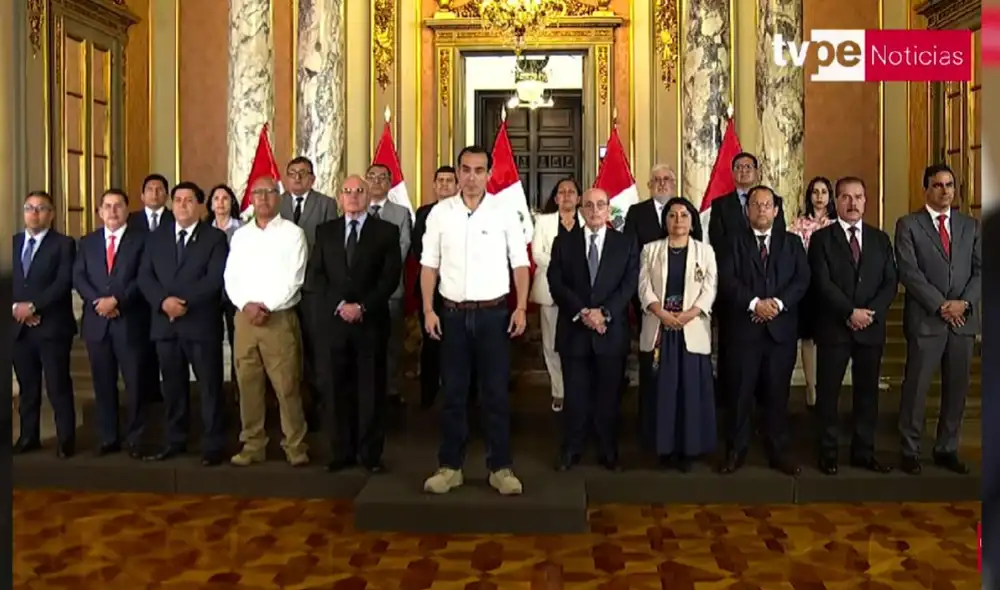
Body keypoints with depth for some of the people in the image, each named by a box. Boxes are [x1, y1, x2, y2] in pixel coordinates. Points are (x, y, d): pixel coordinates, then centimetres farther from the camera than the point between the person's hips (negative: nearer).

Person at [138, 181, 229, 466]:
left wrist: (185, 302, -17)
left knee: (210, 387, -1)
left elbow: (215, 279, -10)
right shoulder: (156, 238, 15)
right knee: (173, 387, 12)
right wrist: (163, 301, -12)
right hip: (165, 324, 4)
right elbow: (144, 277, 6)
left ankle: (213, 446, 5)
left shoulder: (215, 237, 1)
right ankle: (175, 441, 23)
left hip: (201, 324, -4)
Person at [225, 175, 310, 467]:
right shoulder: (240, 235, 14)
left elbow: (294, 278, -8)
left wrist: (267, 307, -14)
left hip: (280, 318, -4)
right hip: (245, 317, 4)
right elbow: (231, 277, 8)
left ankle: (295, 447, 4)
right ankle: (252, 445, 17)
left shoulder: (293, 233, 0)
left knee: (287, 387, -5)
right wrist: (246, 305, -9)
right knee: (248, 385, 7)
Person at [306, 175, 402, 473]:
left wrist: (362, 307, -12)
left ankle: (371, 454, 11)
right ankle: (342, 452, 14)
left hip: (371, 321, -2)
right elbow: (314, 276, 5)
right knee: (336, 389, 4)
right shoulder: (325, 231, 12)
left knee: (371, 389, 2)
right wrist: (340, 305, -9)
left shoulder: (386, 231, 5)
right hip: (333, 320, 2)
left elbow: (390, 277, -2)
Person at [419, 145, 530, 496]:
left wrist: (521, 309, -8)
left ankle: (501, 467, 15)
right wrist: (428, 310, -2)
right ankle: (449, 467, 19)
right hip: (452, 313, 1)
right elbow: (429, 265, 5)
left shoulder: (505, 212, 0)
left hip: (493, 312, -1)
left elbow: (520, 264, 1)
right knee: (453, 393, 9)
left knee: (496, 393, 5)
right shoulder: (440, 212, 3)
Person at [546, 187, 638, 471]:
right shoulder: (563, 242, 7)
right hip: (574, 330, 0)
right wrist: (582, 312, -14)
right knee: (575, 394, 7)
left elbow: (629, 285, -3)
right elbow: (556, 283, -2)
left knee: (609, 394, 7)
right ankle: (571, 449, 19)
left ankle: (608, 451, 19)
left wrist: (604, 312, -15)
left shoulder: (626, 243, 6)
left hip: (611, 330, 0)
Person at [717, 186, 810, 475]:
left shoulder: (792, 242, 12)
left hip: (781, 328, 2)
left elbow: (802, 279, 0)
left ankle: (779, 452, 17)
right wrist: (755, 303, -18)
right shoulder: (734, 243, 7)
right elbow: (727, 281, -6)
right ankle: (736, 451, 13)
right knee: (740, 394, 3)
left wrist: (778, 303, -15)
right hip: (743, 328, -1)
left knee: (778, 394, 7)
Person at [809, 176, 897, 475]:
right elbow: (823, 284, -9)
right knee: (828, 392, 2)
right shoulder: (821, 238, 0)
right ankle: (828, 452, 12)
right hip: (834, 327, -3)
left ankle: (864, 452, 18)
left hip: (872, 327, 3)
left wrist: (871, 313, -11)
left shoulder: (880, 238, 11)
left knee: (867, 392, 8)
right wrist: (851, 312, -16)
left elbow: (890, 282, 4)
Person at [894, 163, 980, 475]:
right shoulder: (908, 224, 0)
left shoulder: (970, 225, 12)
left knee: (957, 388, 9)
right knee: (916, 387, 1)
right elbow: (909, 272, -9)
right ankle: (910, 451, 12)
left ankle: (947, 449, 22)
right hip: (925, 319, -4)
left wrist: (964, 303, -10)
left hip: (964, 319, 4)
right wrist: (940, 306, -14)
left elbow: (981, 270, 6)